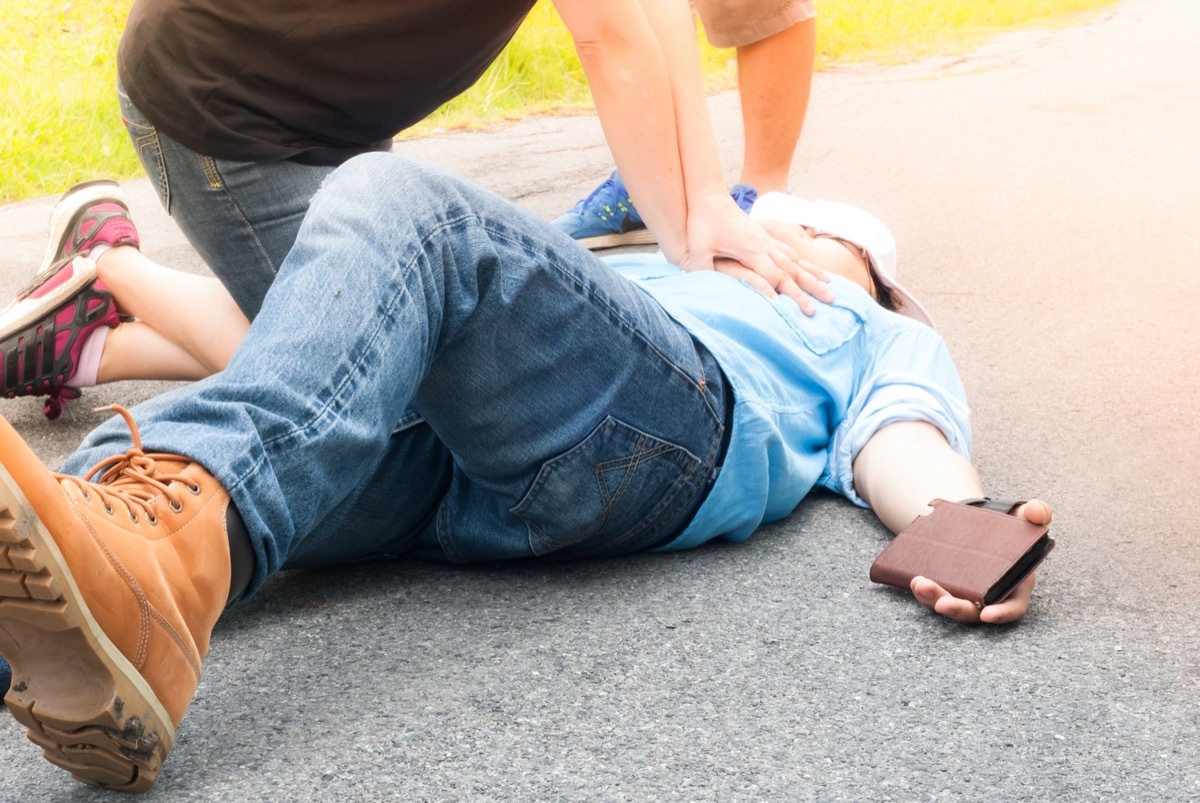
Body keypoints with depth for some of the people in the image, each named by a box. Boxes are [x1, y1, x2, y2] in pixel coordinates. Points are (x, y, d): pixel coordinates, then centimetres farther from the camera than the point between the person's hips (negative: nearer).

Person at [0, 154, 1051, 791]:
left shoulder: (880, 335, 38)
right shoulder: (656, 270, 49)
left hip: (662, 428, -4)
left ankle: (184, 515, -49)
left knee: (400, 203, -28)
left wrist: (960, 520, -13)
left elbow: (898, 438, 11)